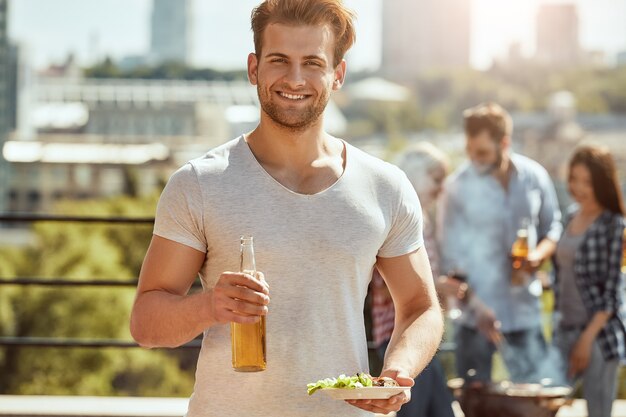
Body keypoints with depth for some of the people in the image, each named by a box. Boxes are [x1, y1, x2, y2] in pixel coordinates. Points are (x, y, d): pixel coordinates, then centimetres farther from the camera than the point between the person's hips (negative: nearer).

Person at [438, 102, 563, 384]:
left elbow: (552, 227, 15)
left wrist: (539, 254, -7)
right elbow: (451, 254, -7)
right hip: (475, 315, -2)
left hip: (524, 311, 3)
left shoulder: (534, 177, 2)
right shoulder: (458, 186, -7)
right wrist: (477, 308, -16)